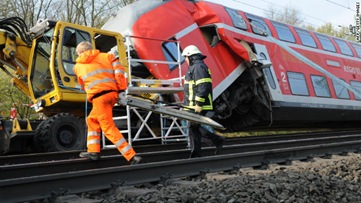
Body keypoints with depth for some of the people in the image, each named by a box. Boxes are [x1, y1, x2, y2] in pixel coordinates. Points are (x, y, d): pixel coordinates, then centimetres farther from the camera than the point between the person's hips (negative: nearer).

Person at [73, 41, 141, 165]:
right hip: (113, 93, 4)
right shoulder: (107, 56, 16)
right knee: (92, 119, 24)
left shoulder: (78, 66, 17)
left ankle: (132, 157, -8)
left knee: (109, 128, -1)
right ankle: (93, 151, 24)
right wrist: (122, 89, 5)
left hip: (98, 97, -4)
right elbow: (119, 72, 2)